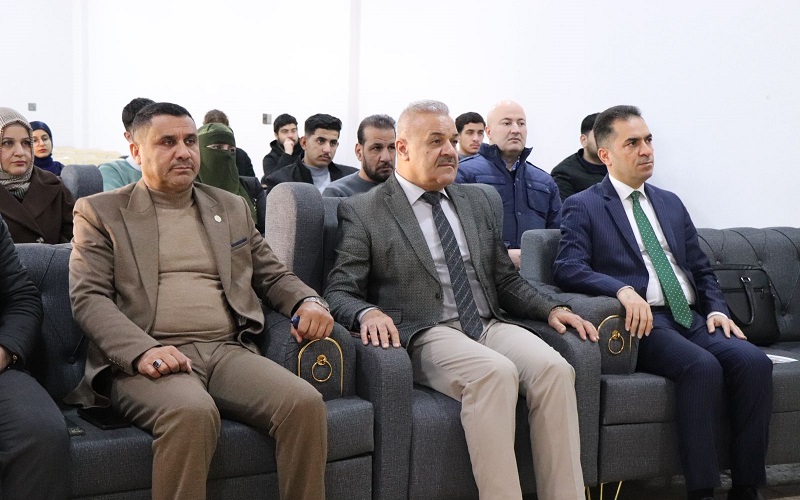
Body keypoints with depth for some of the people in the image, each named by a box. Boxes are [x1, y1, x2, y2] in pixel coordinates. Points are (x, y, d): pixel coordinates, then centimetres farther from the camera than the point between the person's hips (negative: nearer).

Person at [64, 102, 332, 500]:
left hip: (229, 351, 4)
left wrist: (308, 302, 1)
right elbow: (88, 297, 1)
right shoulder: (100, 211, 11)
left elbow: (272, 275, 26)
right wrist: (142, 351, -18)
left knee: (305, 403, -25)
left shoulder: (233, 208, 22)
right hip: (147, 358, -3)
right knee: (193, 413, -37)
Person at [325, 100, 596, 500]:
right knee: (496, 372, -34)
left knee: (554, 368, -25)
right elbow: (338, 293, 0)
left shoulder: (476, 201, 21)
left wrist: (552, 309, 5)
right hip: (425, 335, -5)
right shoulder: (363, 212, 5)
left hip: (490, 325, 5)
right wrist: (369, 313, -23)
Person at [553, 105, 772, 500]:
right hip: (642, 321, -6)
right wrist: (623, 289, -26)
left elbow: (701, 269, 25)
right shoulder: (582, 207, 5)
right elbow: (568, 268, -10)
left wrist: (717, 309, 5)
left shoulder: (670, 203, 24)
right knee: (703, 366, -32)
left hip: (691, 318, 6)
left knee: (754, 362, -21)